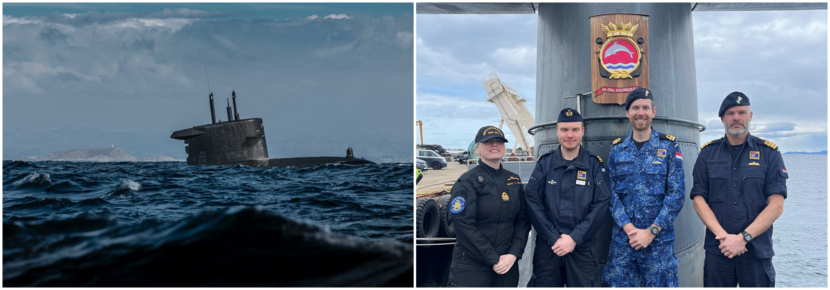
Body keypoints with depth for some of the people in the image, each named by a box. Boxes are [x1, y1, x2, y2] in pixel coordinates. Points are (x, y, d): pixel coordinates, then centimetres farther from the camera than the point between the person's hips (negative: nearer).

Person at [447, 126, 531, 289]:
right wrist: (493, 259, -16)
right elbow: (464, 226, -15)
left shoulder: (514, 181, 11)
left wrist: (514, 254, -9)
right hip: (471, 268, -5)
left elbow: (523, 220, 6)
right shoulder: (467, 182, -7)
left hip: (508, 265, 5)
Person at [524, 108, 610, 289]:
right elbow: (533, 203, -3)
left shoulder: (594, 164, 3)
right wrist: (554, 238, -11)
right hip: (548, 246, 1)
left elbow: (601, 205, -5)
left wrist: (574, 239, -12)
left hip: (583, 248, 0)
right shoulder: (544, 163, 4)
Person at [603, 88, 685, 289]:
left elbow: (677, 194, -5)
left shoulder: (669, 147, 1)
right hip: (621, 239, 2)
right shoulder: (617, 150, 8)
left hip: (659, 240, -2)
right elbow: (612, 194, 2)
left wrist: (651, 231, -12)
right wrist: (629, 229, -11)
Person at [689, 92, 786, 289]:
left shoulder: (769, 153, 2)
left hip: (757, 251, -1)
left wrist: (743, 237, -15)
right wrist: (723, 236, -13)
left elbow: (776, 206, -5)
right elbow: (699, 200, 0)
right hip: (717, 250, 1)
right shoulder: (708, 153, 6)